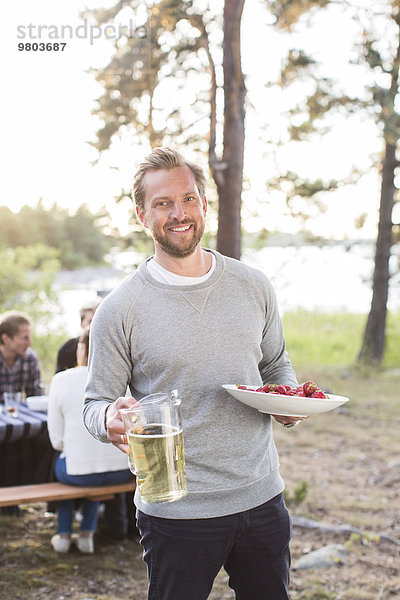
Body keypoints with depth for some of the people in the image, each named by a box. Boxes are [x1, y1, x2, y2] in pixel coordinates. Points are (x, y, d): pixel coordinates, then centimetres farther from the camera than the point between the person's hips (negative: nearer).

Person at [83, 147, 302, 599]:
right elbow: (96, 404, -3)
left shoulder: (253, 286, 3)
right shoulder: (119, 310, -8)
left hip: (262, 498, 4)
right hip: (176, 512, -3)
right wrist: (110, 419, -25)